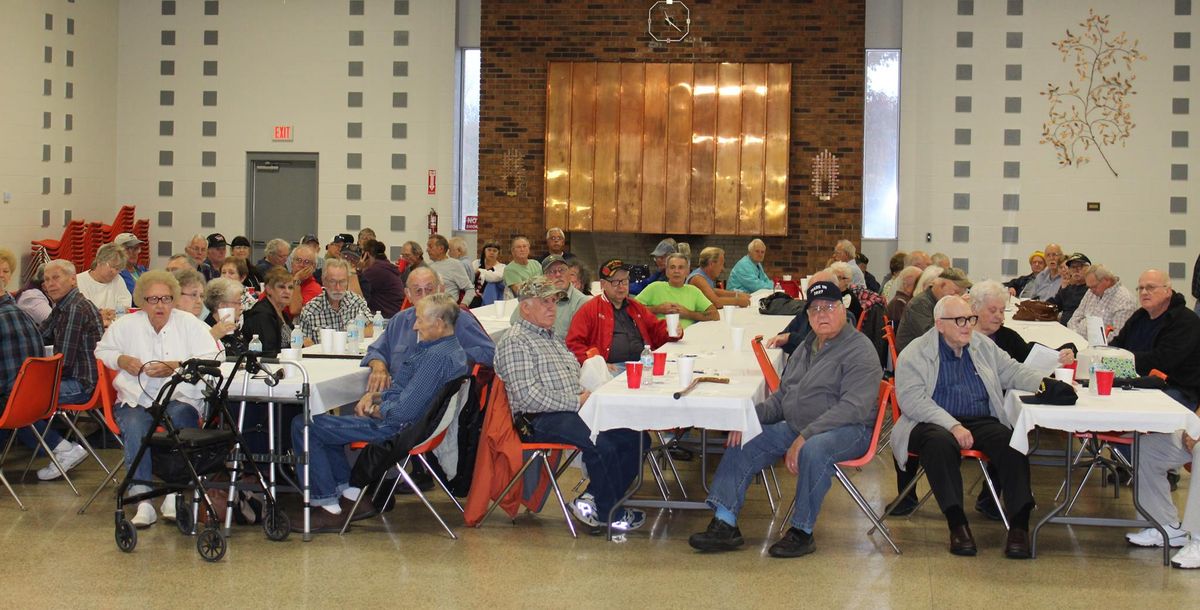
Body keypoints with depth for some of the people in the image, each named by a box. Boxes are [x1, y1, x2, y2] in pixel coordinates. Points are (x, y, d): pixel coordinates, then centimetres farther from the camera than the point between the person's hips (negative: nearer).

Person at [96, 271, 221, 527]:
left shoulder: (189, 324, 7)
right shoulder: (126, 325, 15)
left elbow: (211, 359, -3)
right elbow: (101, 351, 25)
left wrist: (174, 367, -13)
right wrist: (121, 360, 3)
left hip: (181, 399, -1)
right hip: (136, 400, 1)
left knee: (180, 417, -35)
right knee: (134, 426, -32)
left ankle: (174, 496, -26)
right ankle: (143, 502, -32)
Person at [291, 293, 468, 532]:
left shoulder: (437, 357, -25)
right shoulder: (448, 348, 9)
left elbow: (404, 411, -28)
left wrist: (374, 410, -9)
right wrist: (374, 395, 3)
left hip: (395, 428, -11)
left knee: (303, 426, -9)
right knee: (322, 422, 25)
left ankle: (329, 508, -4)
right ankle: (350, 493, 22)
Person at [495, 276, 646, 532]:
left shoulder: (552, 338, 25)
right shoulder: (515, 341, -6)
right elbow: (528, 395, -17)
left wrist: (587, 395, 6)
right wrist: (576, 402, -14)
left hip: (573, 412, 9)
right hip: (540, 421, -9)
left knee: (635, 437, -8)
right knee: (602, 444, -31)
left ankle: (592, 500, -3)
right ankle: (608, 513, -10)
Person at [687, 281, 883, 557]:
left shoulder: (859, 350, -10)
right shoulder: (807, 347, 16)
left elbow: (852, 408, -21)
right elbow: (781, 397, 20)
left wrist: (804, 437, -27)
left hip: (848, 430, -8)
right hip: (796, 427, 8)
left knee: (814, 449, -38)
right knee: (743, 443, -5)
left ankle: (802, 532, -24)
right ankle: (725, 524, -9)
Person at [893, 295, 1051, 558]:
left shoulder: (983, 346, 18)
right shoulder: (914, 354, 0)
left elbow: (1013, 371, 20)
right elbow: (912, 400, -11)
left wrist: (1043, 383, -3)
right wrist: (953, 426, -22)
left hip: (982, 422, 4)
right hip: (933, 424, -4)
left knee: (1012, 443, -27)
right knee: (941, 443, -39)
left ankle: (1019, 524, -29)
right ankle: (957, 523, -35)